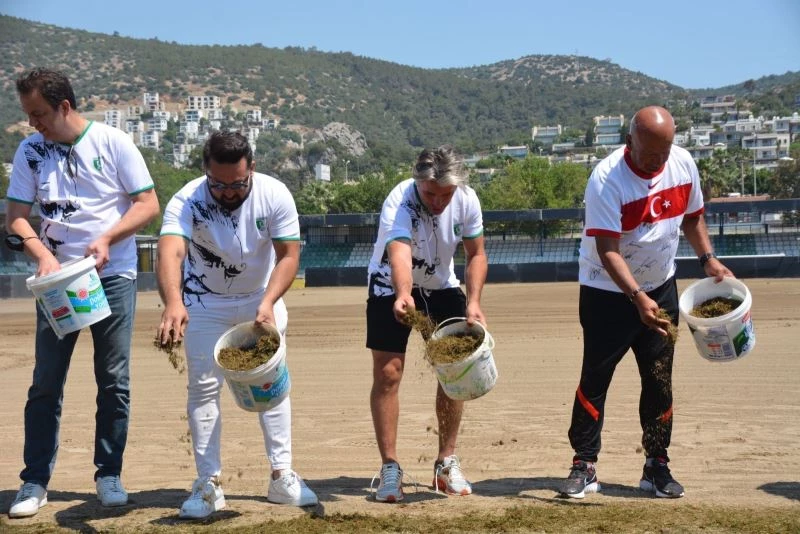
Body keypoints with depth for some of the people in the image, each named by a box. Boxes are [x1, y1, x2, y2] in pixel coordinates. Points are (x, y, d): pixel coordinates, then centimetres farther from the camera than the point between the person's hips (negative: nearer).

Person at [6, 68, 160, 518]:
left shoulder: (113, 143, -5)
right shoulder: (30, 151, 3)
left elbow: (149, 204, -6)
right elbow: (17, 215, 2)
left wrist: (107, 239, -19)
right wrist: (43, 255, -16)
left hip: (114, 276, -2)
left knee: (115, 380, 2)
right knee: (46, 382, 2)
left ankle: (109, 475, 15)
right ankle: (35, 482, 9)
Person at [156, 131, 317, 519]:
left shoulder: (275, 195, -24)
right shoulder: (187, 202, -29)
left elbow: (289, 255, -21)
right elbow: (169, 253, -46)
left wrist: (267, 304, -37)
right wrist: (173, 304, -65)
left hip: (262, 297, 1)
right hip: (205, 302, -1)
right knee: (203, 388, -3)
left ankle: (282, 476, 11)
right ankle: (208, 484, 5)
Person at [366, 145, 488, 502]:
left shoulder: (466, 200, -19)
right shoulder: (399, 203, -33)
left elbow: (476, 254, -7)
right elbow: (399, 255, -50)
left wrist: (473, 303, -20)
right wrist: (403, 296, -70)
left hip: (441, 287, 4)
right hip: (392, 288, -4)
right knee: (387, 373, -11)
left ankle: (446, 463, 12)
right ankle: (390, 468, -1)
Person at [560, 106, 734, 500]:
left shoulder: (683, 164, -5)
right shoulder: (607, 179, -23)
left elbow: (692, 216, 13)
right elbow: (607, 250, -28)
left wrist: (707, 259, -2)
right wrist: (638, 298, -38)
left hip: (661, 288, 5)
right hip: (608, 292, -5)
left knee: (660, 380, 7)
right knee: (595, 378, -3)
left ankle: (656, 466, 17)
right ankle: (584, 465, 6)